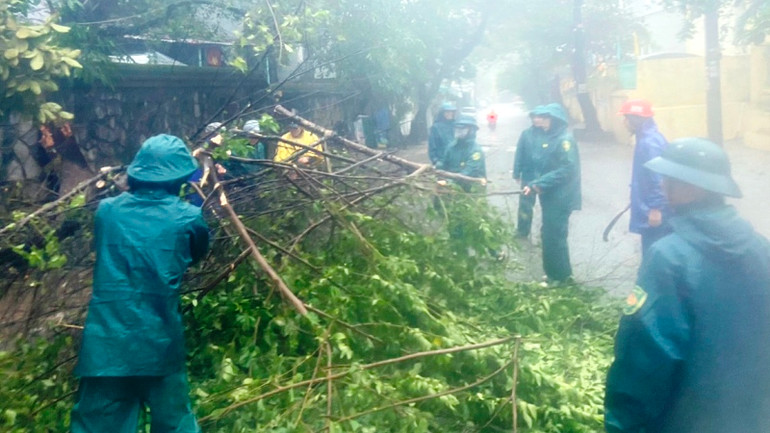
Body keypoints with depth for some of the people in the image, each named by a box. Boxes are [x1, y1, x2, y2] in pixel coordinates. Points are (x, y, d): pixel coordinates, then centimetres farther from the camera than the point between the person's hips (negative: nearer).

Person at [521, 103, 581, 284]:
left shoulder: (565, 139, -14)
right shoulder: (548, 138, 14)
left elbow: (567, 169, -22)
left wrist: (539, 184, -23)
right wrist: (534, 185, 3)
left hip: (560, 198, -9)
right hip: (550, 197, 9)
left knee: (555, 237, -3)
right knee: (548, 235, 14)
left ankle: (560, 277, 9)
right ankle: (553, 273, 26)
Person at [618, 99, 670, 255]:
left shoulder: (648, 142, -21)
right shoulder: (648, 138, 10)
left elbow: (658, 178, -25)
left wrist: (656, 208, -22)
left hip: (653, 213, -10)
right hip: (652, 209, 10)